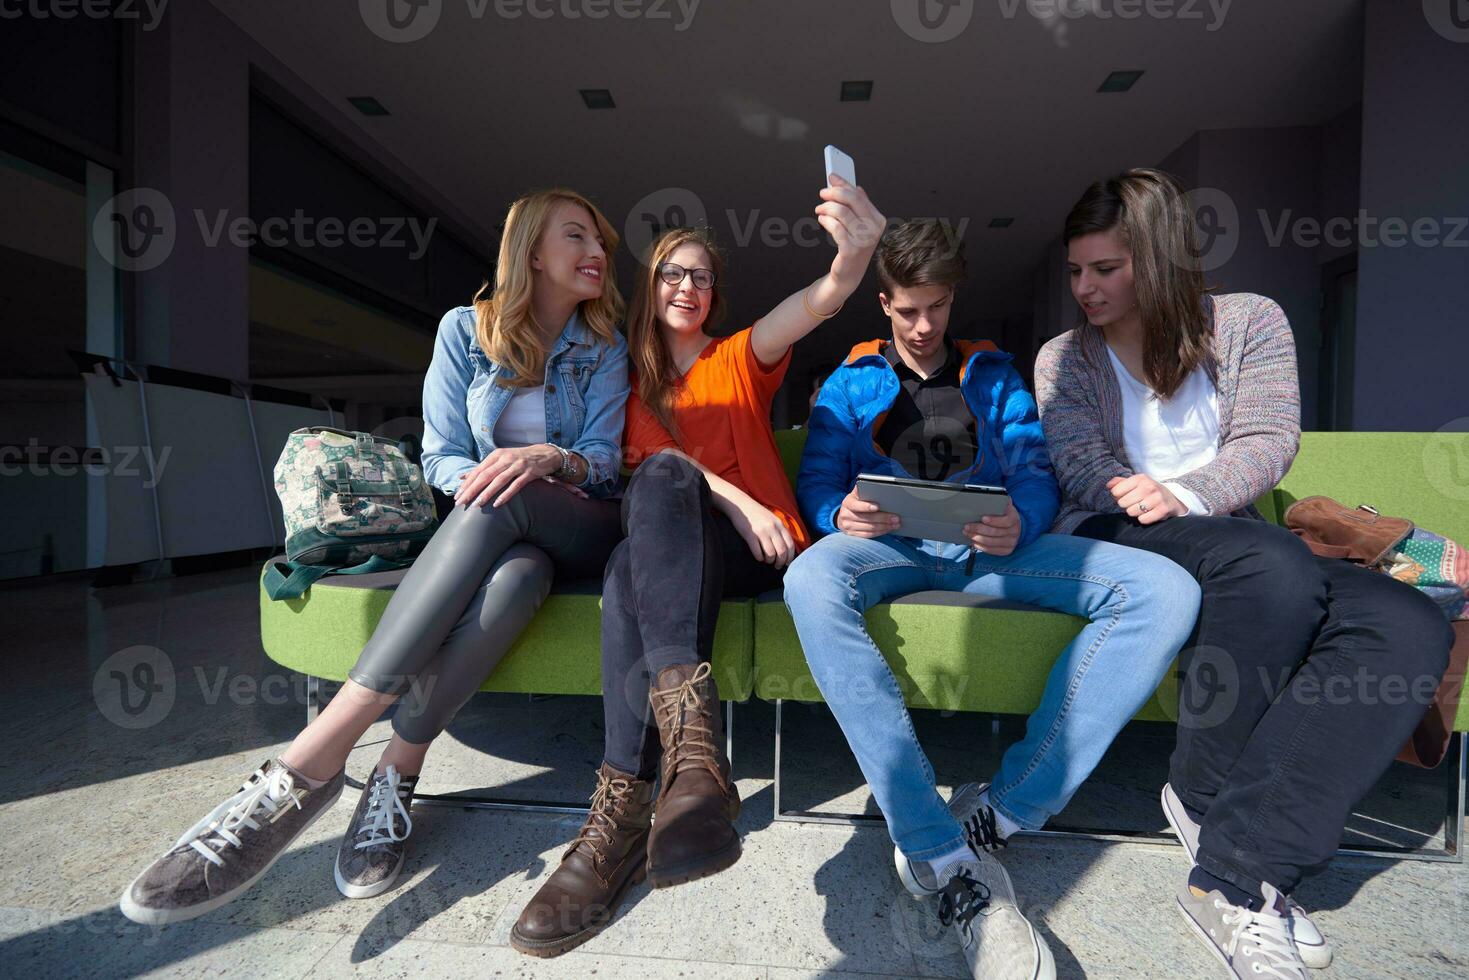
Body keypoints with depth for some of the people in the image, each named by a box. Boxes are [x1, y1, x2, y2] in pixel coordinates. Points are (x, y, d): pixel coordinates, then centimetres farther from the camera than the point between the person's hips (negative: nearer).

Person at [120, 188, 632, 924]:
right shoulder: (467, 329, 8)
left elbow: (604, 456, -2)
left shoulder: (605, 347, 8)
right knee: (515, 573, -39)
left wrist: (550, 459, -25)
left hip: (580, 527, 0)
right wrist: (483, 475, -19)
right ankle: (398, 776, -24)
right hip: (492, 531, 0)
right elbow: (441, 458, 5)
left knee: (510, 538, -38)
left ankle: (310, 762, -33)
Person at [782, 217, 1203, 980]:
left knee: (1163, 590, -22)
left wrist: (1019, 523, -13)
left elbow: (1036, 474, 12)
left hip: (991, 548, 2)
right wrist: (841, 514, -16)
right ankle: (946, 857, -33)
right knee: (811, 579, -37)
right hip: (890, 546, -2)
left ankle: (998, 813, -22)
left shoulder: (993, 374, 24)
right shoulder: (851, 383, 20)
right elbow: (815, 481, 9)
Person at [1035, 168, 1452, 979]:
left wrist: (1187, 496, -21)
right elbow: (1082, 468, -1)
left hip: (1241, 550, 3)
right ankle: (1205, 791, -12)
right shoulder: (1064, 358, 12)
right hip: (1111, 545, -3)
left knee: (1410, 625, -26)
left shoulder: (1250, 321, 12)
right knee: (1275, 562, -34)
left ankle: (1239, 873, -25)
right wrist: (1136, 498, -22)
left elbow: (1268, 440, -1)